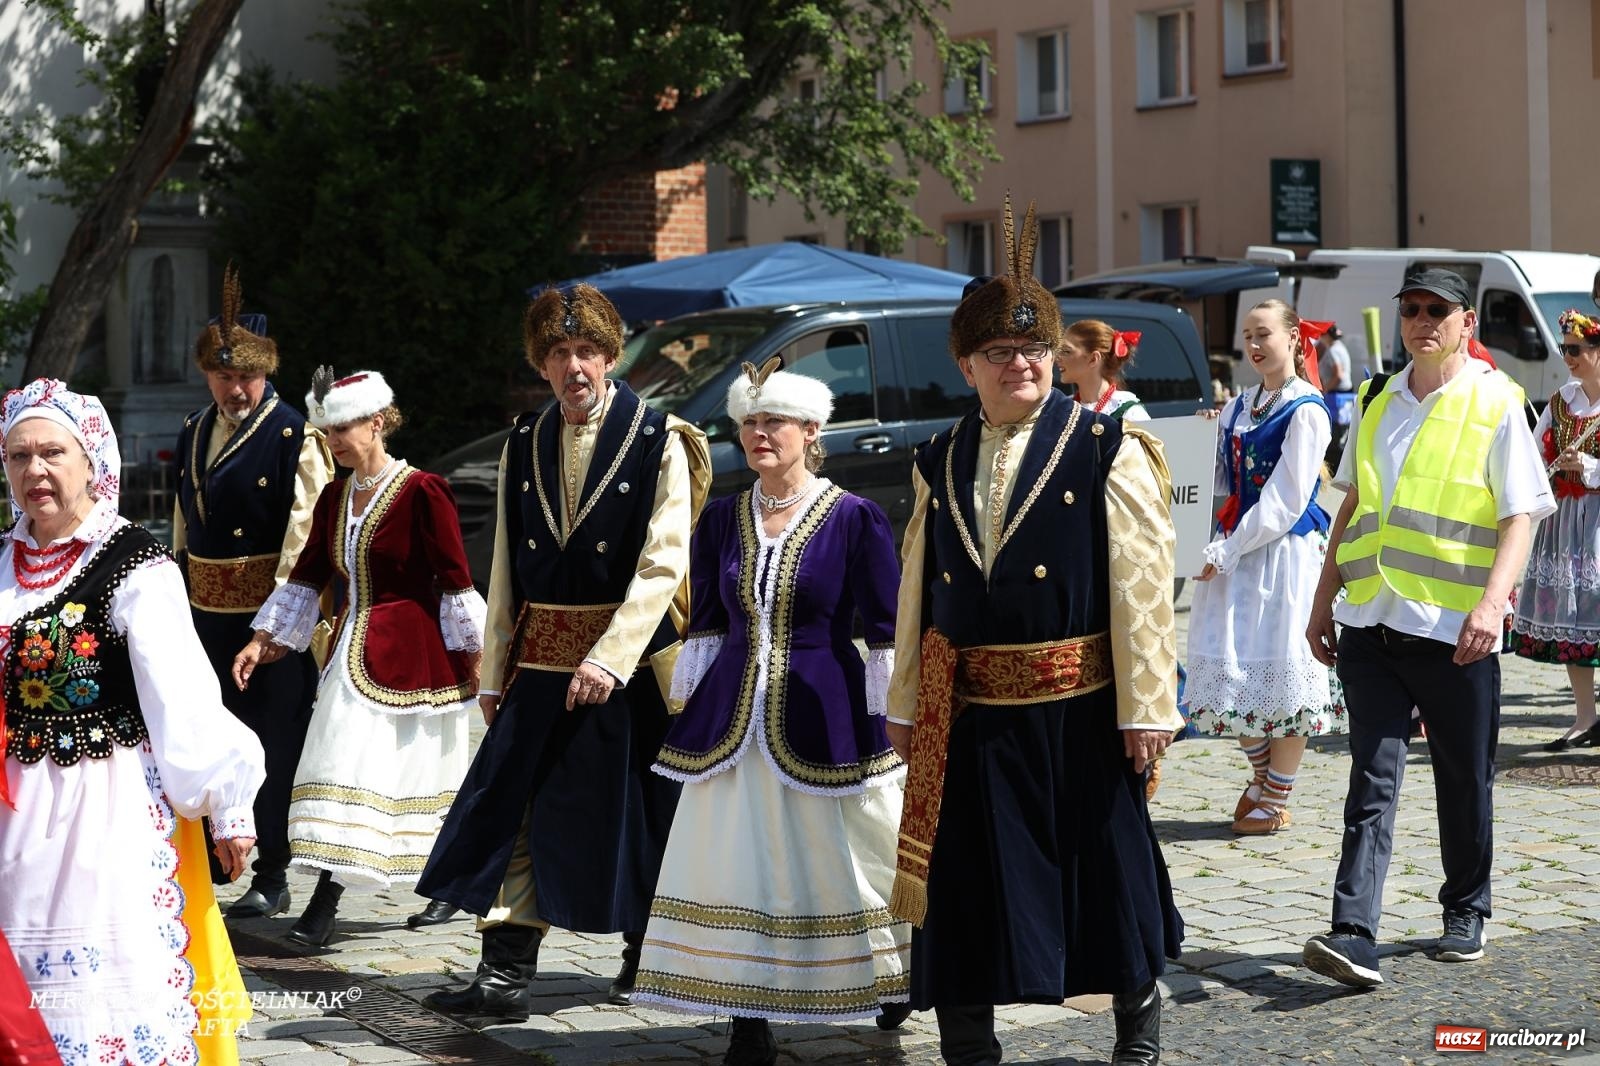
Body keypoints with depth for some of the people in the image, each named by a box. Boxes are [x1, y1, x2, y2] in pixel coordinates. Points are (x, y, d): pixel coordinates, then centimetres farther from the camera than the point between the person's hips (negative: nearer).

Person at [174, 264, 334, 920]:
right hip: (206, 613, 6)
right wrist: (175, 597, 18)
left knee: (272, 743, -1)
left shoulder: (295, 439, -9)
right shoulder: (194, 433, 12)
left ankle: (271, 878, 6)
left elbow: (303, 536, -13)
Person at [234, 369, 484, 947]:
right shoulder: (334, 498, 8)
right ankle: (323, 907, 9)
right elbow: (307, 576, 14)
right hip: (354, 653, 6)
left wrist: (473, 660, -10)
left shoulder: (422, 492, -12)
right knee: (340, 769, 4)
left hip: (411, 656, -6)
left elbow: (456, 583, -10)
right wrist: (263, 639, 10)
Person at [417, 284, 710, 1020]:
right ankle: (504, 974, -1)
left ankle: (645, 953, 25)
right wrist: (494, 672, 9)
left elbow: (665, 563, -13)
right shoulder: (524, 445, 8)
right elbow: (505, 567, 11)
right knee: (513, 811, -2)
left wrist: (610, 657, -20)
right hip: (542, 660, 4)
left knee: (637, 812, 7)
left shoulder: (657, 441, -7)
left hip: (631, 661, -4)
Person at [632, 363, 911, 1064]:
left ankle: (893, 984, 27)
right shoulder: (720, 521, 8)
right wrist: (690, 708, 11)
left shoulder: (855, 519, -5)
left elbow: (886, 634, -3)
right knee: (734, 868, 0)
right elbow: (705, 628, 14)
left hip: (825, 720, -4)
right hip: (732, 722, 4)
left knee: (842, 863, 4)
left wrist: (892, 723, -6)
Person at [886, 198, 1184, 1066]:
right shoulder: (940, 463, 9)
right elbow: (917, 593, 12)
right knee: (968, 880, 5)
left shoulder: (1107, 452, -5)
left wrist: (1146, 707, -13)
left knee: (1108, 865, 8)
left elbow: (1144, 586, -9)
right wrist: (907, 703, 11)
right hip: (969, 712, 4)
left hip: (1078, 704, -3)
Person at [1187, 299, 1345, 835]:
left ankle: (1275, 800, 8)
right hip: (1238, 550, 7)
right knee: (1240, 667, 11)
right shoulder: (1241, 406, 13)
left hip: (1285, 550, -7)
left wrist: (1228, 551, -16)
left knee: (1282, 669, -1)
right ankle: (1262, 777, 28)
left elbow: (1285, 502, -15)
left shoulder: (1305, 411, -11)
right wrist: (1221, 546, 0)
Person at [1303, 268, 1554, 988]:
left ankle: (1465, 915, 27)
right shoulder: (1376, 402, 12)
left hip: (1455, 626, -3)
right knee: (1372, 780, -5)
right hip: (1371, 621, 3)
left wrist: (1492, 601, -21)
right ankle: (1354, 935, -13)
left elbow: (1521, 515, -8)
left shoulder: (1496, 403, -3)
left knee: (1465, 781, 9)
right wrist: (1325, 597, 17)